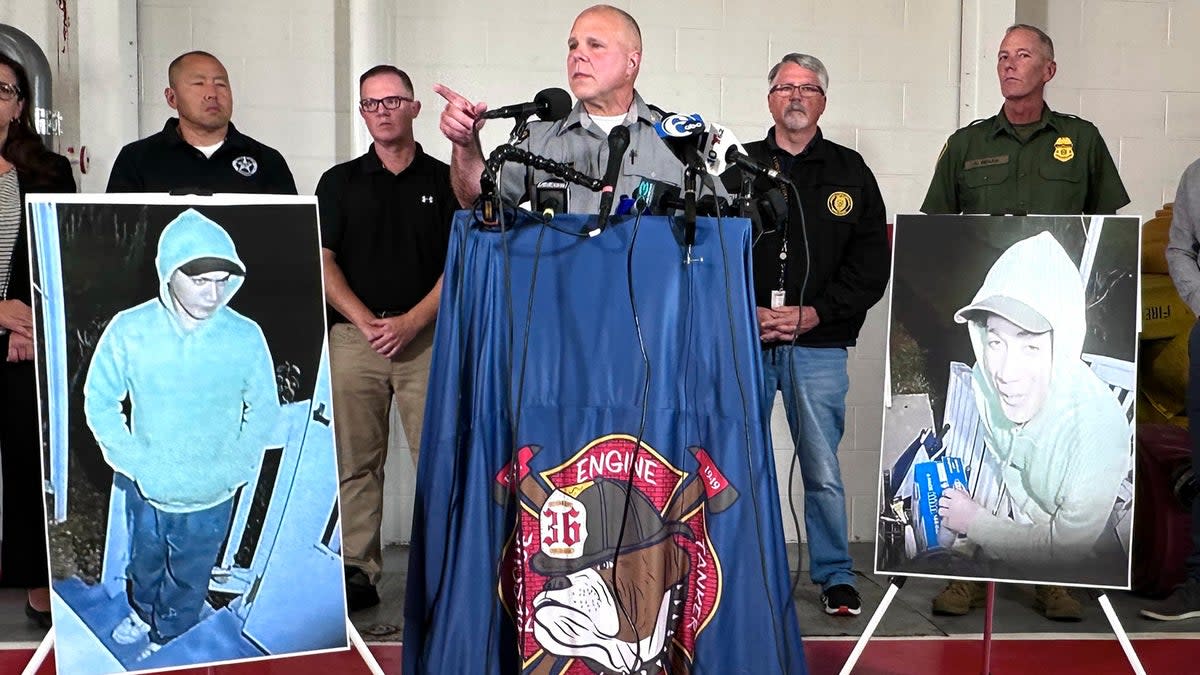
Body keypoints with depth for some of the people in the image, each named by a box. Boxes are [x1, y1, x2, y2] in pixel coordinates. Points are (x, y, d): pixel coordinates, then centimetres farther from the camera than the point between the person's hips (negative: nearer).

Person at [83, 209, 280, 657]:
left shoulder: (246, 337, -20)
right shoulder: (129, 330, -18)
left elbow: (264, 411, -8)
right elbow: (100, 402, -7)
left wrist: (230, 469, -15)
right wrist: (137, 463, -15)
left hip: (210, 499, -1)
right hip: (145, 489, 1)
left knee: (189, 578, 22)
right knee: (145, 563, 30)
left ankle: (167, 641, 51)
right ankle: (143, 614, 61)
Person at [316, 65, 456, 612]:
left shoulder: (443, 181, 9)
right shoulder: (340, 182, 13)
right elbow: (322, 262, 7)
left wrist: (411, 322, -8)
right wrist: (366, 321, -6)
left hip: (426, 336, -1)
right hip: (354, 336, 1)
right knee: (354, 461, 2)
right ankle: (357, 572, 9)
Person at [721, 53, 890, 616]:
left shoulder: (850, 173, 9)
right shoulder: (738, 167, 8)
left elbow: (872, 264, 3)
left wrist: (812, 314, -8)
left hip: (819, 346, 0)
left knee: (823, 471, 3)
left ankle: (835, 576, 18)